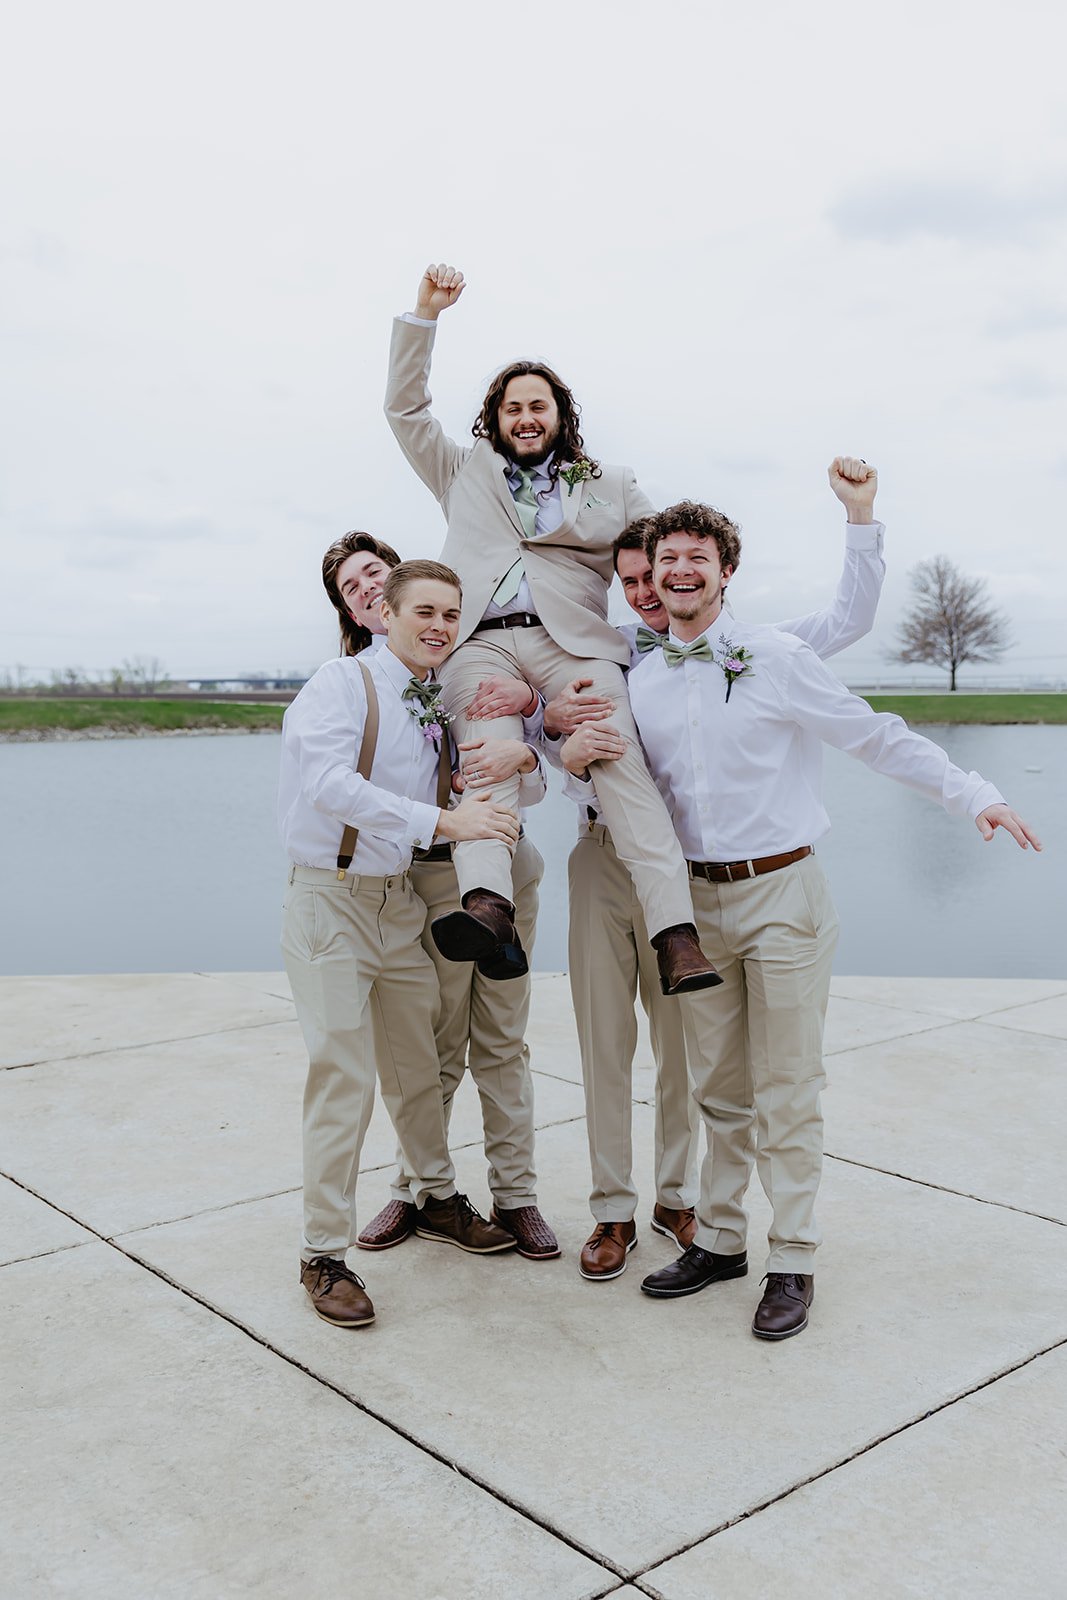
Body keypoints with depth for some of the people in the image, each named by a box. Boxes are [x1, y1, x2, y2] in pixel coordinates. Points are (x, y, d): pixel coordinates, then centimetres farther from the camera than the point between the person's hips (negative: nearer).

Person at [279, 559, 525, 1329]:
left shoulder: (440, 704, 9)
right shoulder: (343, 683, -11)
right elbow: (331, 783, -27)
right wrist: (442, 820, -31)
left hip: (401, 899, 6)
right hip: (332, 898, -6)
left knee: (418, 1066, 17)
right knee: (345, 1078, -5)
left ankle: (438, 1200, 37)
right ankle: (325, 1254, 8)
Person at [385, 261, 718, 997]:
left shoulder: (611, 485, 28)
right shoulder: (466, 473, 31)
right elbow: (405, 408, 28)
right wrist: (426, 312, 21)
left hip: (573, 640, 0)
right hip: (480, 641, 1)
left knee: (623, 759, -27)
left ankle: (677, 935, -38)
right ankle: (487, 909, -52)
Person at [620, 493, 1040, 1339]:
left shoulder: (777, 657, -6)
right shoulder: (641, 682, 8)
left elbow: (878, 736, -3)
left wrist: (971, 792, -7)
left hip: (782, 894, -4)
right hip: (698, 897, 4)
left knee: (786, 1092, 1)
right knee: (719, 1090, 14)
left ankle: (793, 1261, 15)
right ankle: (720, 1239, 28)